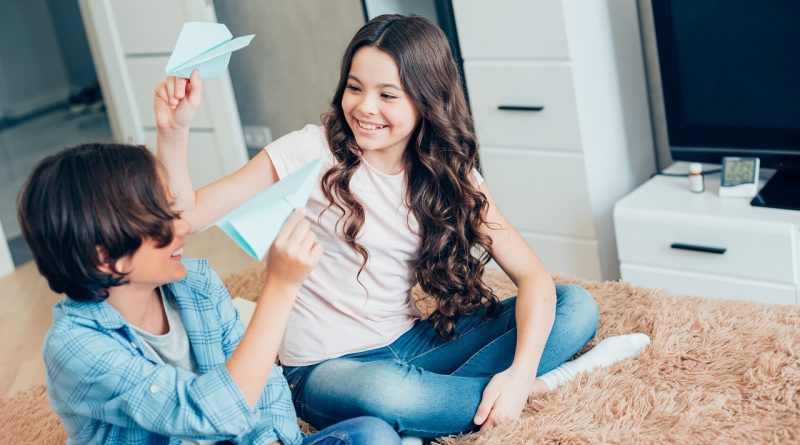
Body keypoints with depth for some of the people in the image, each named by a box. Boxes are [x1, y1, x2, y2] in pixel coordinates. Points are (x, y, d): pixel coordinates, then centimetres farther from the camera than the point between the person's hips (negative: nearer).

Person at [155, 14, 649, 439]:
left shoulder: (450, 176, -2)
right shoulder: (312, 152, -12)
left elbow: (533, 275, -9)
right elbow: (188, 214, -15)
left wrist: (520, 371, -24)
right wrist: (174, 131, -32)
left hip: (408, 346, 4)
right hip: (326, 368, -3)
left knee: (576, 306, -11)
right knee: (384, 392, -41)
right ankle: (537, 390, -16)